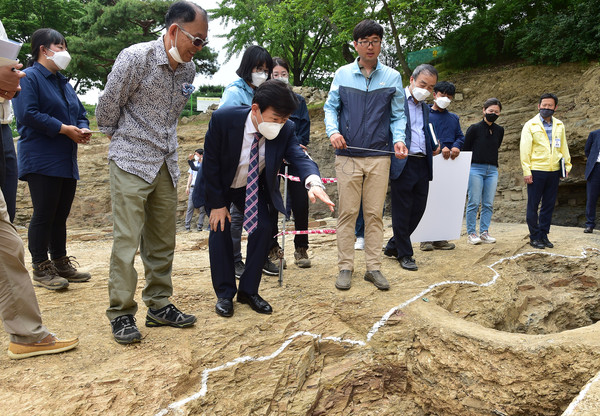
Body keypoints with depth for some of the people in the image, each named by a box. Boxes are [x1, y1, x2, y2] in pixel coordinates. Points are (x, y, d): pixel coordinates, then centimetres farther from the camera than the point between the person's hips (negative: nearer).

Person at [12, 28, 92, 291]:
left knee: (61, 215, 12)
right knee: (44, 214, -4)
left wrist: (83, 130, 1)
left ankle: (61, 263, 20)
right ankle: (41, 269, 6)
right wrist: (65, 129, -17)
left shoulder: (63, 82, 22)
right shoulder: (29, 77, -4)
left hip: (67, 161, 8)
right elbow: (28, 114, -17)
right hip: (41, 160, -8)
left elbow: (80, 114, 23)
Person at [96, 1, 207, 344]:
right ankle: (121, 313, 8)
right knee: (127, 240, -5)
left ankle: (159, 306, 22)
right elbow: (108, 105, -2)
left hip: (166, 164, 6)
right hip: (131, 162, -6)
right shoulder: (135, 58, -13)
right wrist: (119, 138, 11)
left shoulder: (189, 69, 6)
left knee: (163, 239, 10)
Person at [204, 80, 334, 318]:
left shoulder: (286, 130, -22)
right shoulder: (223, 119, -30)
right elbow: (210, 163, -21)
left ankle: (249, 291, 7)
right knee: (220, 229, -10)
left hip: (253, 187, 3)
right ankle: (225, 294, 7)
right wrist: (217, 204, -18)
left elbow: (299, 157, -35)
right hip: (219, 186, -2)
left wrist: (314, 182, -59)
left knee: (263, 229, -9)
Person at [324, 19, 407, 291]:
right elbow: (330, 107, 10)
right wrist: (333, 130, -10)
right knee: (347, 212, 1)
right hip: (347, 155, -1)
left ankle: (374, 267, 13)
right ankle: (345, 267, 10)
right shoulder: (342, 74, 7)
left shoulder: (392, 77, 9)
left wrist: (398, 139, -8)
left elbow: (398, 115, 11)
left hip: (379, 156, 1)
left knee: (374, 214, 4)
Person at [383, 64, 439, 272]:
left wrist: (434, 148, 8)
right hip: (403, 164, -7)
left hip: (423, 164, 8)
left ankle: (393, 246, 24)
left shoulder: (425, 108, 21)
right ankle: (404, 254, 13)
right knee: (402, 211, 1)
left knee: (418, 209, 9)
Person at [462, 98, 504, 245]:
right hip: (475, 169, -4)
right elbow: (465, 149, 2)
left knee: (488, 204, 4)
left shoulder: (499, 130, 11)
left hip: (492, 170, 4)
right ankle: (471, 233, 3)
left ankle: (484, 232, 12)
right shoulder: (474, 128, -2)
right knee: (474, 203, -3)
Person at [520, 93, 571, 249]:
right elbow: (525, 149, -4)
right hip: (536, 171, -4)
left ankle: (543, 235, 17)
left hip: (554, 171, 4)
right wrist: (526, 171, -10)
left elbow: (563, 147, 19)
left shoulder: (559, 126, 14)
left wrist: (567, 165, 10)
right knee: (533, 205, 0)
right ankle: (534, 237, 9)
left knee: (549, 205, 7)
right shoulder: (530, 125, 1)